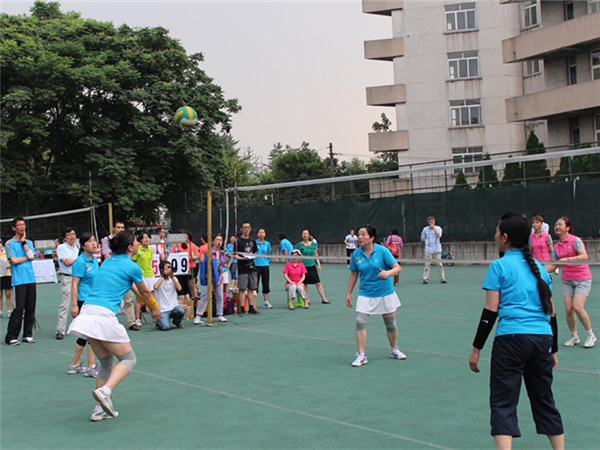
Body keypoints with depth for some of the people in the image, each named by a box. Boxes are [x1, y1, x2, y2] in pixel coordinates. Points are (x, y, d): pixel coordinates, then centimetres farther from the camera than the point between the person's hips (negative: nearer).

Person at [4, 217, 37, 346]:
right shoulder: (10, 243, 2)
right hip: (18, 280, -5)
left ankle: (27, 334, 15)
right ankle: (11, 337, 0)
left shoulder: (29, 242, 15)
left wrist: (23, 241, 0)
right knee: (19, 309, -8)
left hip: (31, 279, 5)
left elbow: (31, 255, -3)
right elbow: (14, 260, -10)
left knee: (31, 308, 5)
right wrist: (27, 258, -1)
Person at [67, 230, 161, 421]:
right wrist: (155, 308, 37)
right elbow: (145, 293, 17)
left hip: (87, 312, 7)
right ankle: (104, 391, -19)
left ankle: (99, 409, 14)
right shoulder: (132, 267, 0)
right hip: (104, 315, -7)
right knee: (129, 359, 4)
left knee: (106, 362, 18)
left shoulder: (107, 261, 20)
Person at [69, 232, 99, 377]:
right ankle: (91, 368, -3)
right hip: (83, 302, -9)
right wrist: (74, 305, -20)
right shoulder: (80, 262, -13)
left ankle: (75, 365, 25)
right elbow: (74, 284, -16)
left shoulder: (94, 260, 12)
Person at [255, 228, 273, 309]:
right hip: (256, 265, -3)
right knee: (255, 283, -3)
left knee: (266, 283, 6)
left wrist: (267, 260, 5)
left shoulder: (267, 244, 7)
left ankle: (266, 301, 13)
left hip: (265, 265, 3)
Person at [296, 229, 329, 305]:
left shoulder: (313, 244, 8)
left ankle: (323, 299, 6)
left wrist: (319, 265, 8)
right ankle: (307, 299, 16)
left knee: (318, 283, 0)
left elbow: (316, 255, 13)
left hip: (312, 266, 2)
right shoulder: (299, 245, -1)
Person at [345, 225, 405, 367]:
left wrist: (388, 273, -33)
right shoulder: (356, 254, -3)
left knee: (390, 323, 9)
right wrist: (349, 293, 8)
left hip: (385, 293, -1)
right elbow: (353, 274, 8)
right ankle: (361, 355, -6)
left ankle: (394, 350, 33)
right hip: (365, 294, 1)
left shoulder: (382, 251, -12)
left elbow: (397, 267, -11)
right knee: (360, 322, -13)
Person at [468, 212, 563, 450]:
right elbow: (551, 312, 16)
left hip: (512, 338, -6)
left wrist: (476, 348, -2)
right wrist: (553, 350, 25)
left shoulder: (499, 266, -1)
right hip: (543, 339, 6)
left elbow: (490, 311, -6)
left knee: (503, 403, -3)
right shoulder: (539, 267, 15)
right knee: (544, 401, 17)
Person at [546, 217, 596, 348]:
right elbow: (553, 265, 13)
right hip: (567, 280, 5)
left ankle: (590, 335, 1)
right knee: (568, 309, -5)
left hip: (582, 279, -5)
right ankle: (574, 336, 13)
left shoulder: (575, 240, -10)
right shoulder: (557, 246, 8)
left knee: (577, 307, -18)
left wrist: (567, 259, -32)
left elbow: (585, 256, -23)